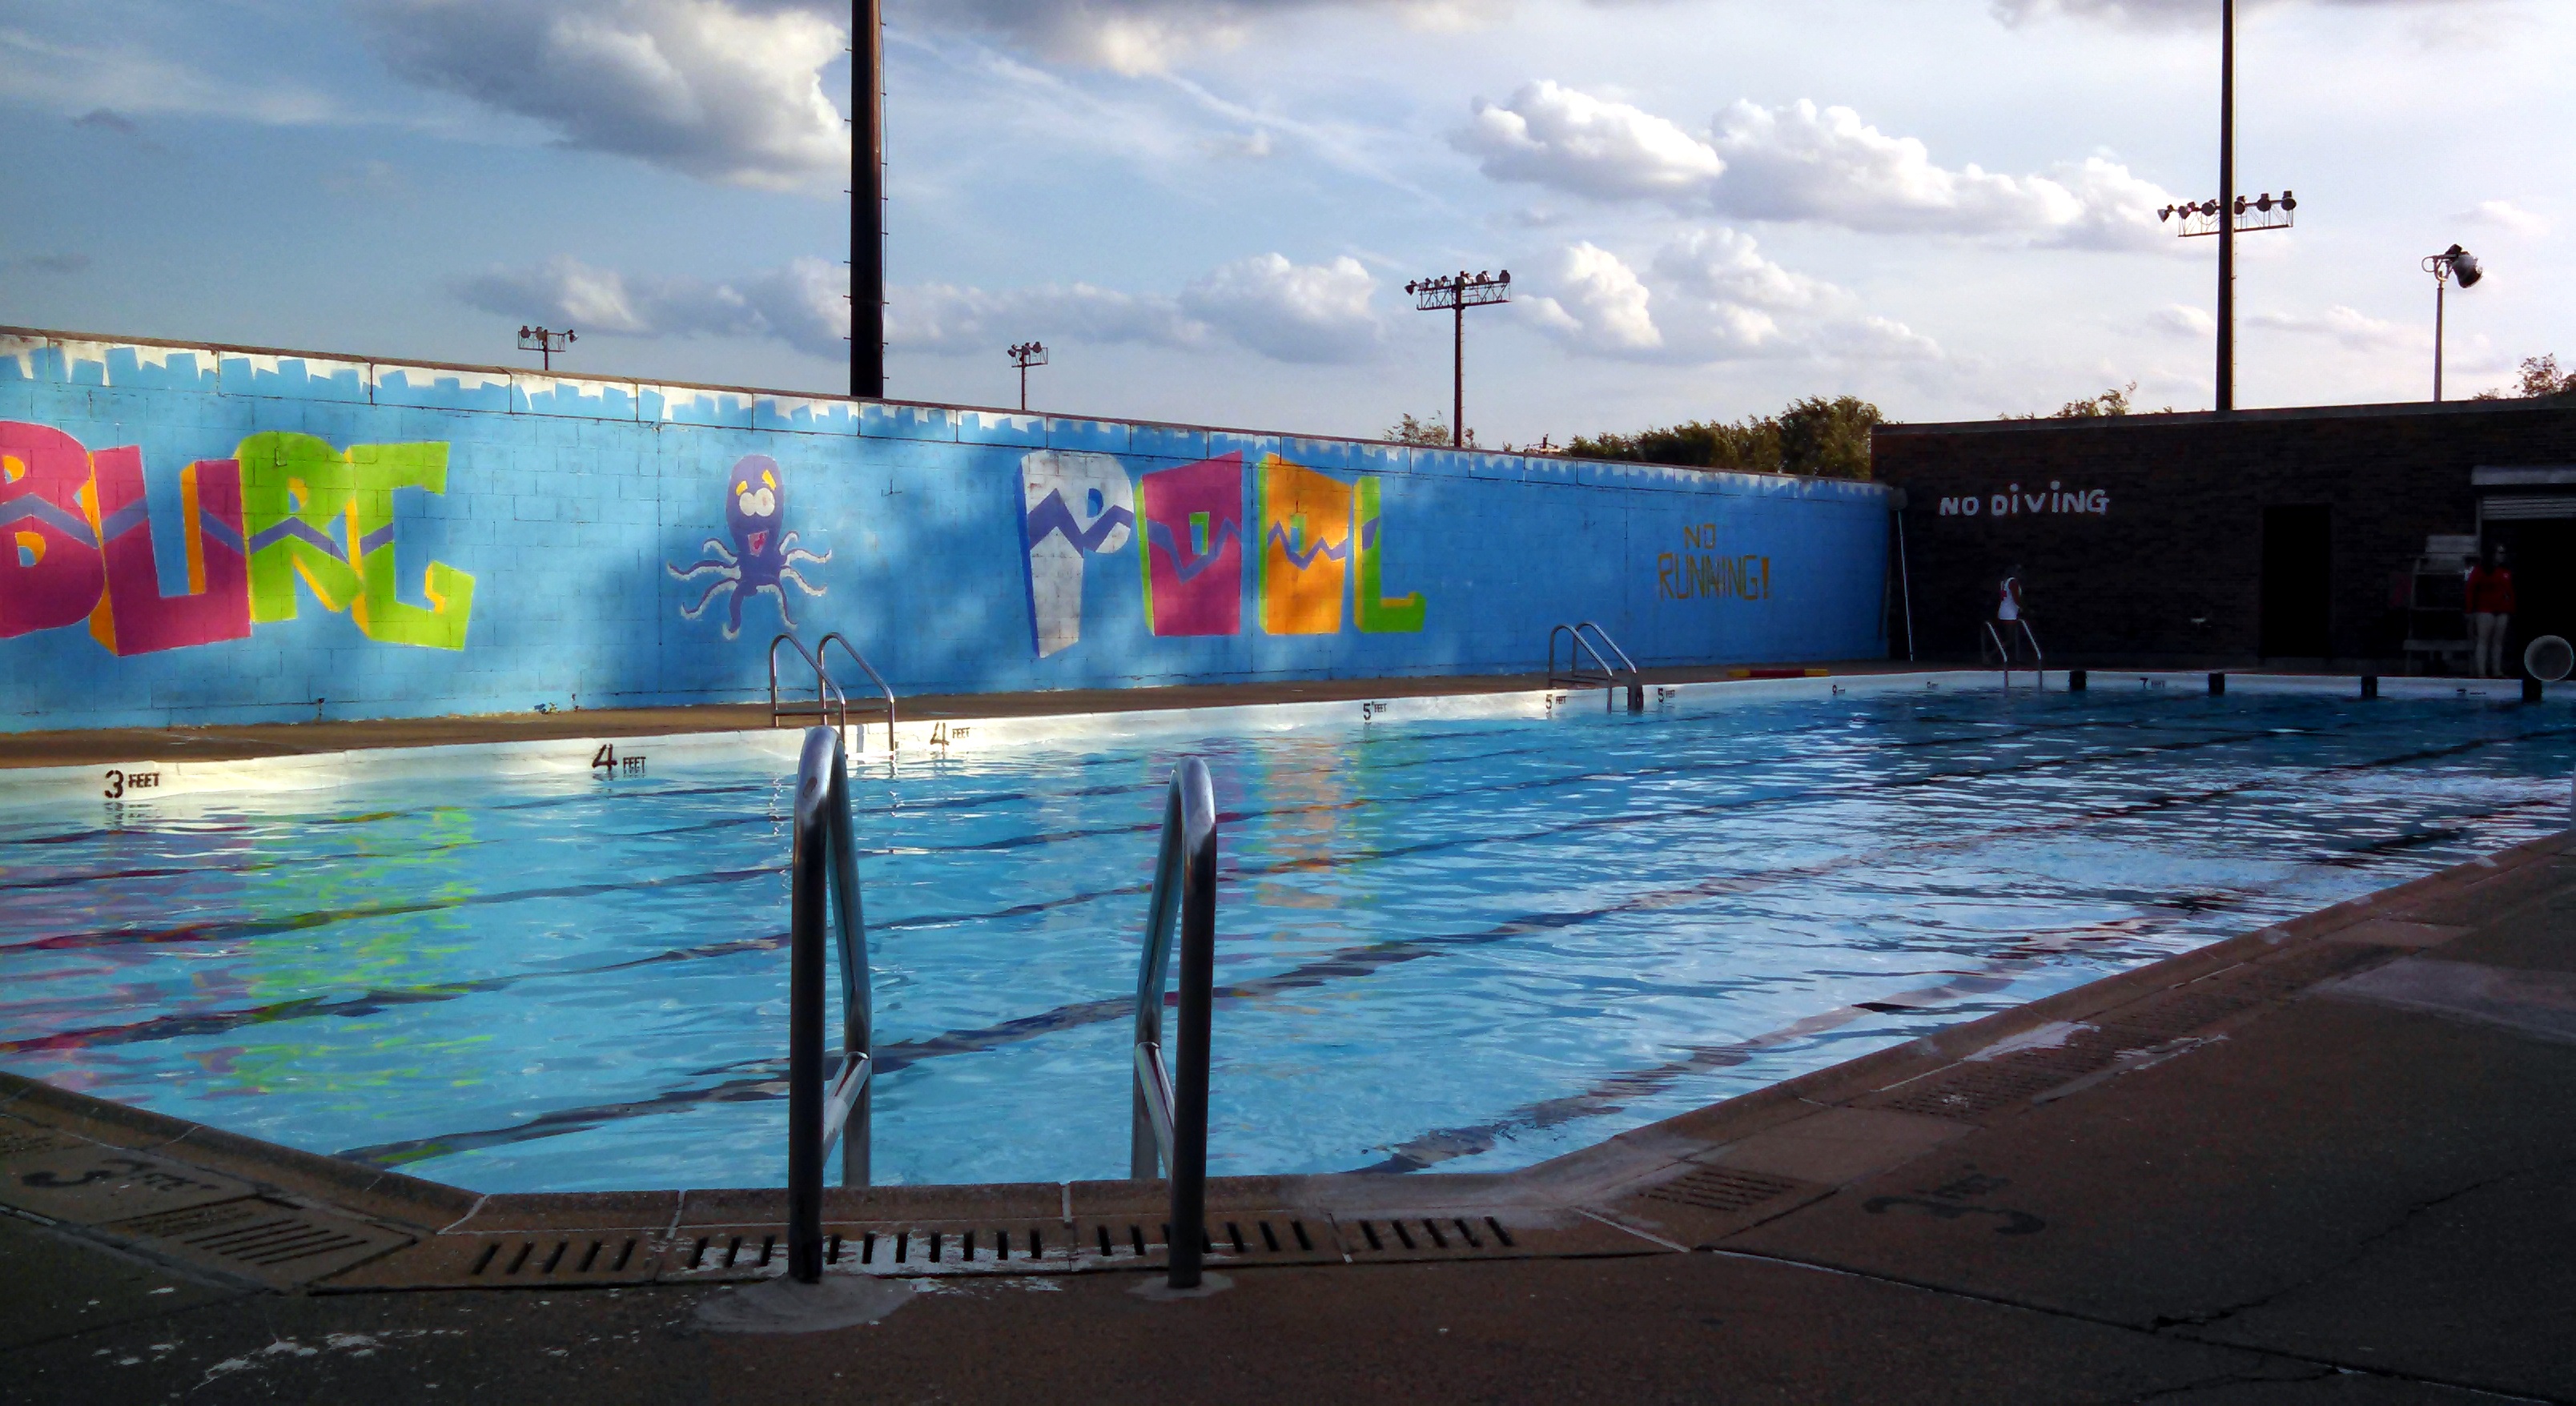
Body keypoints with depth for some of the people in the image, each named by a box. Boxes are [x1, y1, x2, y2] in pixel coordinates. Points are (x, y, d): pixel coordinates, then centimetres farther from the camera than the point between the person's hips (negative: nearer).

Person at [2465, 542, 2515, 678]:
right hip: (2485, 610, -5)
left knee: (2498, 641, 7)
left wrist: (2511, 610, 8)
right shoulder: (2480, 570, -2)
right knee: (2483, 640, -6)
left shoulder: (2506, 572, 12)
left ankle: (2497, 671, 9)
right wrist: (2471, 611, -9)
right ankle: (2482, 672, -9)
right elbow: (2471, 590, -5)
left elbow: (2510, 592, 13)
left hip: (2502, 611, 5)